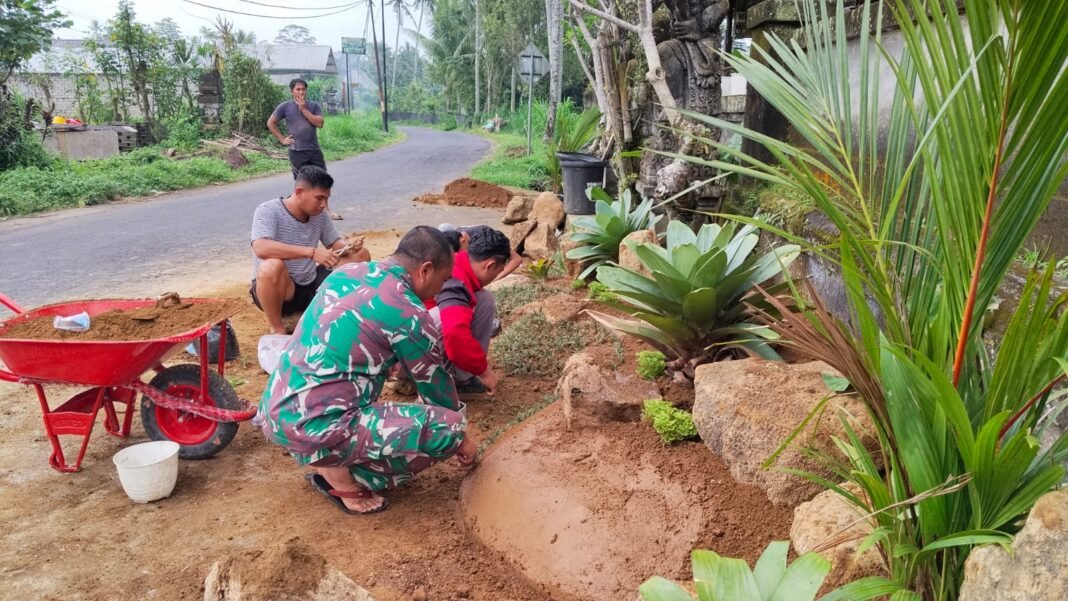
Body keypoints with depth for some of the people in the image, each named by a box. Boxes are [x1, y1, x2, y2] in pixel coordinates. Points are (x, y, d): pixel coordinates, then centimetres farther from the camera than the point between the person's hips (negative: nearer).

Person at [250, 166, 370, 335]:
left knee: (361, 255, -2)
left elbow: (335, 244, 8)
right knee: (272, 266, -40)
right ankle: (276, 329, -17)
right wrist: (312, 252, -41)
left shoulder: (318, 215, -1)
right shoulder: (268, 211, -19)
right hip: (278, 290, -6)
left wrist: (349, 249, -18)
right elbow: (261, 248, -36)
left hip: (311, 286, 6)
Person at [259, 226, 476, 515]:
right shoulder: (409, 313, -10)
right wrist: (462, 437, 21)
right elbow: (437, 383, 4)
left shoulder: (345, 272, 12)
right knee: (450, 427, -8)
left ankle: (329, 460, 16)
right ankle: (342, 473, -2)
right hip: (312, 426, -9)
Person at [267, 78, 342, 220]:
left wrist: (304, 109, -12)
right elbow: (271, 123, 4)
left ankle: (326, 210, 16)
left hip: (314, 150, 3)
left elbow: (320, 123, -11)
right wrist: (282, 139, -2)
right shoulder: (285, 107, -2)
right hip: (296, 151, -2)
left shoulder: (314, 106, 3)